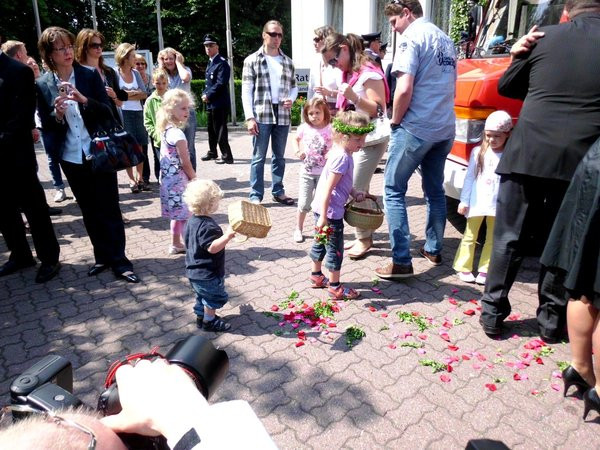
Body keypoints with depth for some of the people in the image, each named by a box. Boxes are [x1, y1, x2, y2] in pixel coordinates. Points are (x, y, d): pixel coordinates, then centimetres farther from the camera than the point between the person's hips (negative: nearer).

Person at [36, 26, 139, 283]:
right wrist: (57, 113, -18)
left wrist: (84, 99, -22)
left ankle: (119, 260, 8)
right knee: (89, 210, 11)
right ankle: (102, 257, 23)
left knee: (109, 208, 0)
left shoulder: (90, 76, -2)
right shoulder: (43, 85, 1)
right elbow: (45, 126, 3)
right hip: (70, 157, 2)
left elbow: (107, 112, -5)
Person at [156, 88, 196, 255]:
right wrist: (194, 178, -2)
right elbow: (185, 163, -18)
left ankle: (176, 244, 31)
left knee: (178, 214, 20)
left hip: (168, 179, 9)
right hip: (178, 180, -9)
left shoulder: (165, 130, 8)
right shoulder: (177, 134, -20)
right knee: (186, 215, -1)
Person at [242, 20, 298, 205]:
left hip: (282, 115, 4)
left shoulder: (288, 62, 14)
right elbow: (246, 91, -3)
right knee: (258, 158, -1)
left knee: (279, 156, 12)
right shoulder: (252, 60, 2)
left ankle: (278, 191, 23)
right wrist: (249, 118, -12)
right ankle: (256, 196, 6)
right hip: (261, 116, -4)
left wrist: (291, 99, -3)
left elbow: (294, 86, 21)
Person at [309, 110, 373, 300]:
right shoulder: (342, 158, -21)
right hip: (330, 210, -10)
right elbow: (328, 189, -25)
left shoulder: (339, 152, 8)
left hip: (322, 208, 10)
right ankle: (335, 287, 14)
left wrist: (354, 193, 8)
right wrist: (323, 217, -25)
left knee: (321, 243, 22)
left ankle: (316, 276, 38)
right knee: (335, 248, 2)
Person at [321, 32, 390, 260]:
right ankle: (363, 235, 15)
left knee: (356, 191, -8)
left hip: (371, 141, -8)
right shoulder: (349, 73, 14)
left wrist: (354, 97, -29)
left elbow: (378, 109, -18)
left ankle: (364, 238, 5)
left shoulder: (369, 73, -14)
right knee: (357, 190, 7)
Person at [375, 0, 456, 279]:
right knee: (435, 190, 18)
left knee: (393, 190, -2)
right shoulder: (445, 39, 18)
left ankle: (401, 262, -5)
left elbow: (404, 89, -19)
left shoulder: (412, 37, -8)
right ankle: (433, 250, 27)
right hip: (444, 128, 8)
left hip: (415, 128, -8)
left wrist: (395, 121, -5)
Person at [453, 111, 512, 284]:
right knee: (470, 236, 7)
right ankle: (464, 268, 15)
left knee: (492, 238, 8)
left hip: (498, 205, 1)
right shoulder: (478, 152, 0)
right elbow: (469, 177, 2)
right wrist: (464, 201, -1)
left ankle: (484, 270, 18)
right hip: (477, 203, 0)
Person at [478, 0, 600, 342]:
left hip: (527, 154, 0)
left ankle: (492, 313, 16)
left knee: (509, 238, 10)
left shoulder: (544, 37, 6)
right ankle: (551, 321, 21)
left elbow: (506, 87, 17)